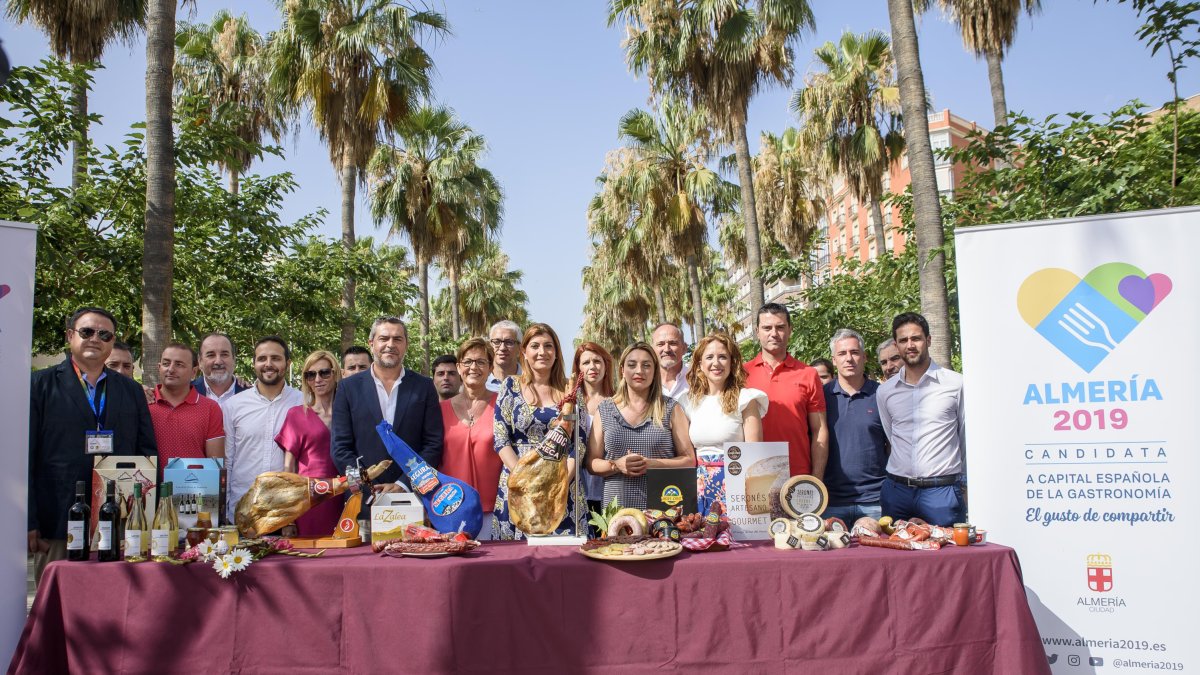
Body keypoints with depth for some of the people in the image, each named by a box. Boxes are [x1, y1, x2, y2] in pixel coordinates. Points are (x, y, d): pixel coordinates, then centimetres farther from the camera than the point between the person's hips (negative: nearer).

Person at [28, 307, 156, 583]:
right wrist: (29, 524, -6)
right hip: (56, 529, -2)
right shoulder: (39, 385, 5)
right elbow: (24, 456, 0)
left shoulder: (132, 391, 14)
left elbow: (149, 454, 13)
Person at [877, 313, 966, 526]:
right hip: (897, 491, 3)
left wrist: (963, 486, 10)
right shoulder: (885, 391, 9)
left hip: (942, 491, -3)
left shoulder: (955, 384, -1)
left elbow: (968, 439, 7)